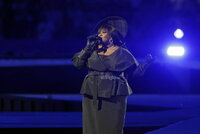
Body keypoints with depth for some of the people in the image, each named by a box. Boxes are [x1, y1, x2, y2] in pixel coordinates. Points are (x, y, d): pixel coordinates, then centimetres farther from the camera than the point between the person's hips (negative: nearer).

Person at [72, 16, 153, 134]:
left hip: (114, 99, -3)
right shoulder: (93, 50, 10)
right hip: (92, 98, 3)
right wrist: (88, 48, -2)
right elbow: (77, 63, 5)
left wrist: (146, 64, -13)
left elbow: (136, 71, 4)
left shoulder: (122, 53, 2)